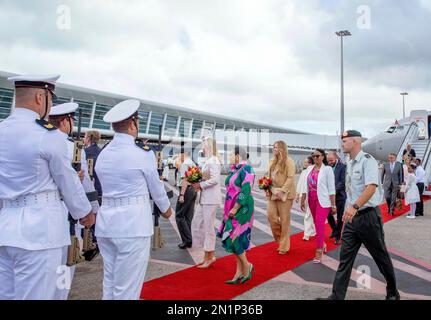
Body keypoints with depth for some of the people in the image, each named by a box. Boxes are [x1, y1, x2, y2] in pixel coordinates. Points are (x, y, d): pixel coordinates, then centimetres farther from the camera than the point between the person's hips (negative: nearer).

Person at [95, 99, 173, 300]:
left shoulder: (103, 155, 8)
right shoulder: (143, 154, -9)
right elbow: (156, 187, 3)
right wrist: (166, 209, 21)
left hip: (106, 222, 7)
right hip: (133, 224, -7)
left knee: (109, 284, 17)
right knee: (127, 289, 2)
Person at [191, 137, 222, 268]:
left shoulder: (213, 161, -14)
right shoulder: (208, 161, 15)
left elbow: (214, 180, -22)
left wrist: (200, 185, -13)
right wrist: (198, 184, 4)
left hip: (211, 198, -10)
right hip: (204, 198, 10)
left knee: (208, 226, -1)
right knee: (197, 223, 12)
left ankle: (210, 256, 13)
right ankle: (208, 254, 22)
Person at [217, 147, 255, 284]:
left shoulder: (246, 170, -14)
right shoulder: (233, 170, 12)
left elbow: (245, 192, -20)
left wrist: (235, 209, -19)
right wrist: (228, 210, 14)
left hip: (241, 210, -9)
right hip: (232, 209, 9)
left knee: (234, 239, -7)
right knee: (236, 240, 10)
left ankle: (247, 266, 13)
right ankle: (240, 272, 19)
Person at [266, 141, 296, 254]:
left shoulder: (288, 161, -8)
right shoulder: (272, 161, 14)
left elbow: (291, 177, -14)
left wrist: (282, 191, -20)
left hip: (284, 194, -6)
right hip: (273, 193, 7)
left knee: (284, 219, 1)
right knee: (271, 215, 2)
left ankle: (284, 246, 12)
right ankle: (280, 238, 25)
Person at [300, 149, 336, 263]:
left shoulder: (327, 169, -7)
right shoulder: (310, 169, 8)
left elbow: (331, 188, -8)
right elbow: (306, 186, 12)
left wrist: (333, 205, -9)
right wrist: (303, 200, 12)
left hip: (323, 200, -6)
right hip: (312, 200, 6)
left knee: (319, 224, -10)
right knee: (317, 223, 14)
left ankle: (319, 251, -3)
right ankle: (322, 243, 31)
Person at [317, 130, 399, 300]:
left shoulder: (367, 161, -12)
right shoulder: (349, 165, 12)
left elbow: (371, 187, -26)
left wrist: (355, 207, -37)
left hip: (368, 216, -7)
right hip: (352, 217, 8)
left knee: (381, 257, 10)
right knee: (345, 258, 5)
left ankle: (392, 293, 30)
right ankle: (337, 296, 9)